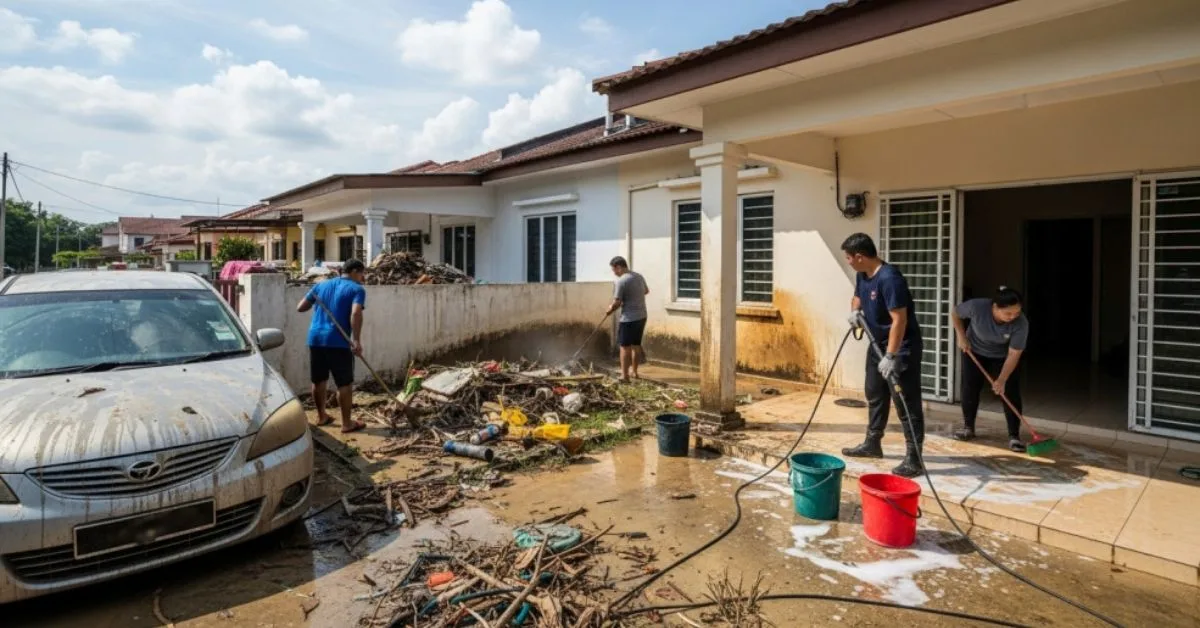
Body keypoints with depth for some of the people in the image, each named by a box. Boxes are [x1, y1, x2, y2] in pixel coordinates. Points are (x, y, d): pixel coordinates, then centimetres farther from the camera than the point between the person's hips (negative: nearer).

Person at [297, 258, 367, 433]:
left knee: (318, 380, 18)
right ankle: (347, 423, 7)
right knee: (345, 383, 2)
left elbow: (300, 308, 18)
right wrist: (356, 340, -20)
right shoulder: (356, 289, -3)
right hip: (338, 342, -6)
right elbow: (356, 314, -20)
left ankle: (321, 416, 32)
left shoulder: (321, 285, 16)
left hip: (315, 339, 6)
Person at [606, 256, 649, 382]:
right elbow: (646, 291, 26)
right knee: (636, 344, 17)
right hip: (642, 316, 8)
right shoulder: (639, 276, 8)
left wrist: (609, 310, 2)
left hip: (629, 319, -8)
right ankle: (634, 371, 27)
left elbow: (617, 303, -17)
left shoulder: (621, 281, -17)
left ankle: (624, 375, 2)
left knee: (625, 346, 0)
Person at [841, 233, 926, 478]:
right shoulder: (862, 275, 2)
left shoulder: (889, 278, -27)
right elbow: (858, 296, 22)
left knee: (907, 402, -5)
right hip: (878, 343, 10)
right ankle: (872, 444, 31)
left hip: (902, 347, -10)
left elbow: (900, 320, -29)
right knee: (874, 394, 17)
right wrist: (855, 311, -2)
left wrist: (891, 356, -31)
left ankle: (914, 458, 2)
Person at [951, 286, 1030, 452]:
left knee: (1011, 393, -9)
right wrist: (961, 337, -17)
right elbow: (955, 314, -12)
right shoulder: (977, 306, -35)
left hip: (1003, 356, -1)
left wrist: (1002, 380, -33)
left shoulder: (1021, 323, -33)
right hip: (974, 351, 1)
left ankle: (1014, 436, -3)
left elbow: (1013, 354, -27)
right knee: (970, 388, 4)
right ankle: (968, 427, 18)